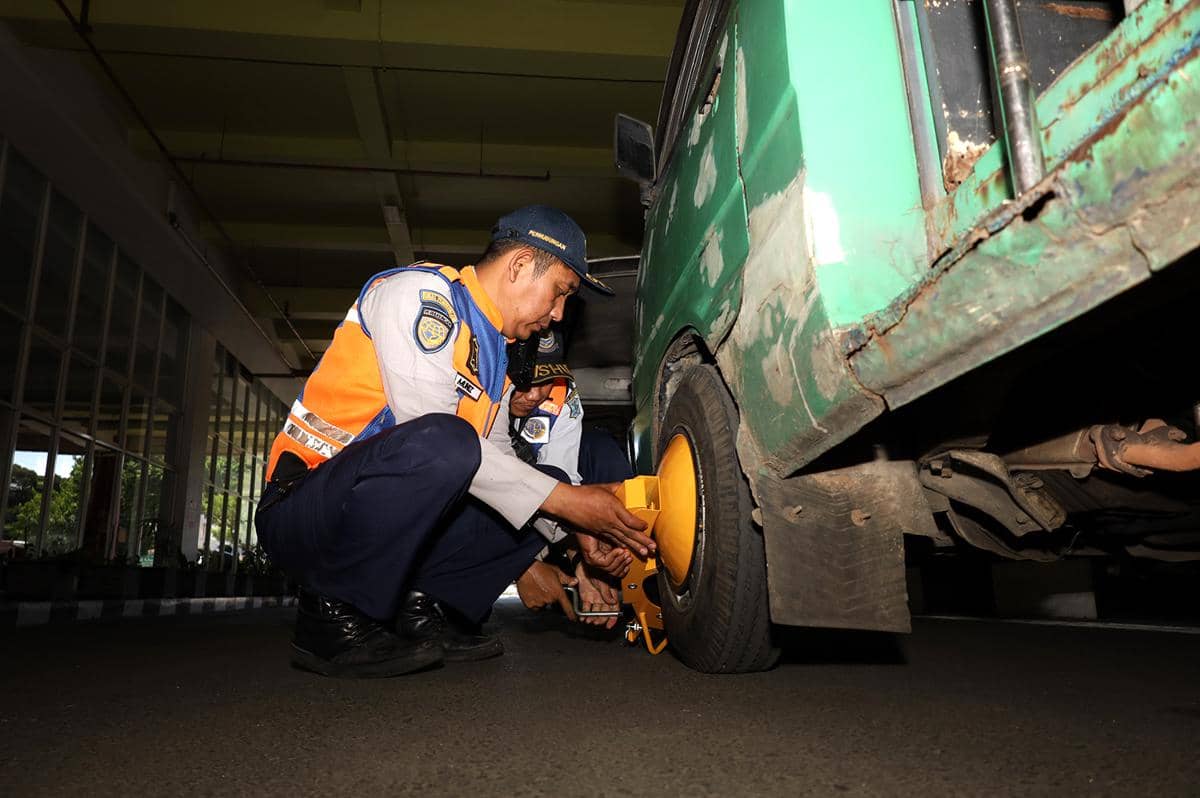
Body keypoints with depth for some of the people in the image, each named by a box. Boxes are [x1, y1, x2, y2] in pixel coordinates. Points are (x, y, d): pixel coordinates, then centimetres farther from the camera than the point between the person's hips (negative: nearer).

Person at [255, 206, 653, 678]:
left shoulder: (492, 353, 15)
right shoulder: (421, 291, -11)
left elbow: (498, 458, 18)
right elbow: (433, 434, -23)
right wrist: (564, 501, -21)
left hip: (395, 516, 8)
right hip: (303, 510, -8)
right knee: (440, 443, -36)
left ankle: (413, 607, 0)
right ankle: (334, 613, -17)